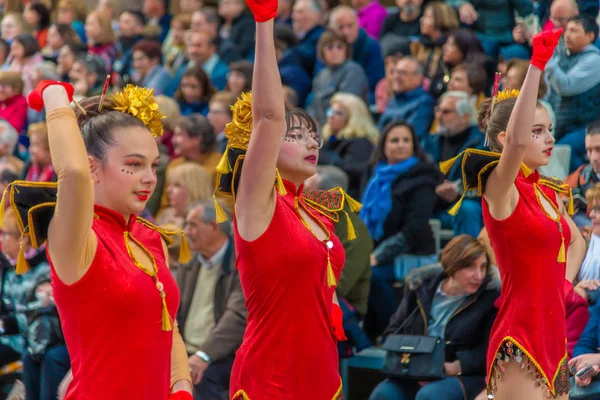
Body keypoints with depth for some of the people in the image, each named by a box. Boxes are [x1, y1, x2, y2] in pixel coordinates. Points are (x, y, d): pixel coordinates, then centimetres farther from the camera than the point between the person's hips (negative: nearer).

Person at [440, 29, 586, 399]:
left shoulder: (548, 192, 13)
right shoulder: (501, 188, -10)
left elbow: (576, 240, 32)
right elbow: (516, 141, -31)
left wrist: (565, 282, 12)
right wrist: (537, 64, -34)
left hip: (554, 337, 8)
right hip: (520, 341, -8)